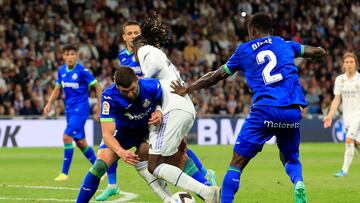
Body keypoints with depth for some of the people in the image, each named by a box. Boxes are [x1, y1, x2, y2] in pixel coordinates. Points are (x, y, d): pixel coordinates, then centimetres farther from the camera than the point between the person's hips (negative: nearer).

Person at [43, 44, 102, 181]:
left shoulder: (82, 71, -13)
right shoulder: (61, 71, 5)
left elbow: (98, 87, -8)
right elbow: (57, 89, 17)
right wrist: (49, 103, 2)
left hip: (80, 109, -7)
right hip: (69, 109, 7)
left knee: (67, 137, -17)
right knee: (80, 142, 9)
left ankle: (65, 173, -10)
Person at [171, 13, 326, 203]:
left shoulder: (244, 50, 15)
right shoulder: (284, 44, 19)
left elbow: (216, 76, 22)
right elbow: (319, 51, 29)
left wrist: (187, 89, 33)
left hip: (264, 110, -3)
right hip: (292, 112, 3)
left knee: (237, 164, 2)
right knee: (290, 159, 23)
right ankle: (298, 184, -8)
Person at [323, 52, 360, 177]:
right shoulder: (339, 79, 5)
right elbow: (337, 99, 7)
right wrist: (330, 116, 0)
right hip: (347, 115, 5)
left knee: (349, 140, -18)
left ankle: (345, 169, -13)